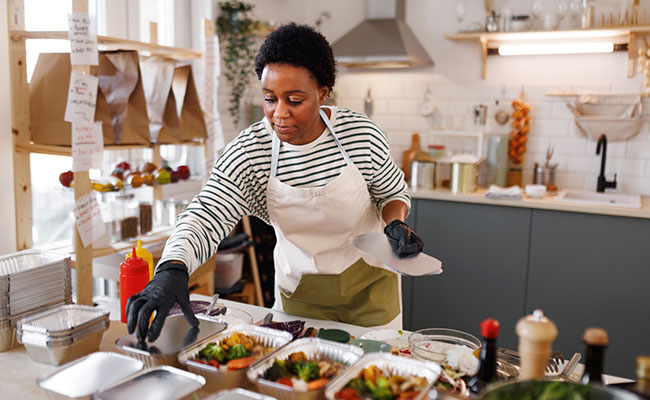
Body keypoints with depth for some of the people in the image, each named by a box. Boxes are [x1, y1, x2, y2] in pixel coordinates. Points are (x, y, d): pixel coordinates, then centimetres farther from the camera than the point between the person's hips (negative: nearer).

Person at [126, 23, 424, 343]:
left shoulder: (362, 135, -17)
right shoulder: (247, 154, -20)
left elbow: (392, 192, 0)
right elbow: (206, 216, -31)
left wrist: (396, 224, -20)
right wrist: (171, 269, -49)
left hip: (370, 281, 1)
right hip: (300, 289, 0)